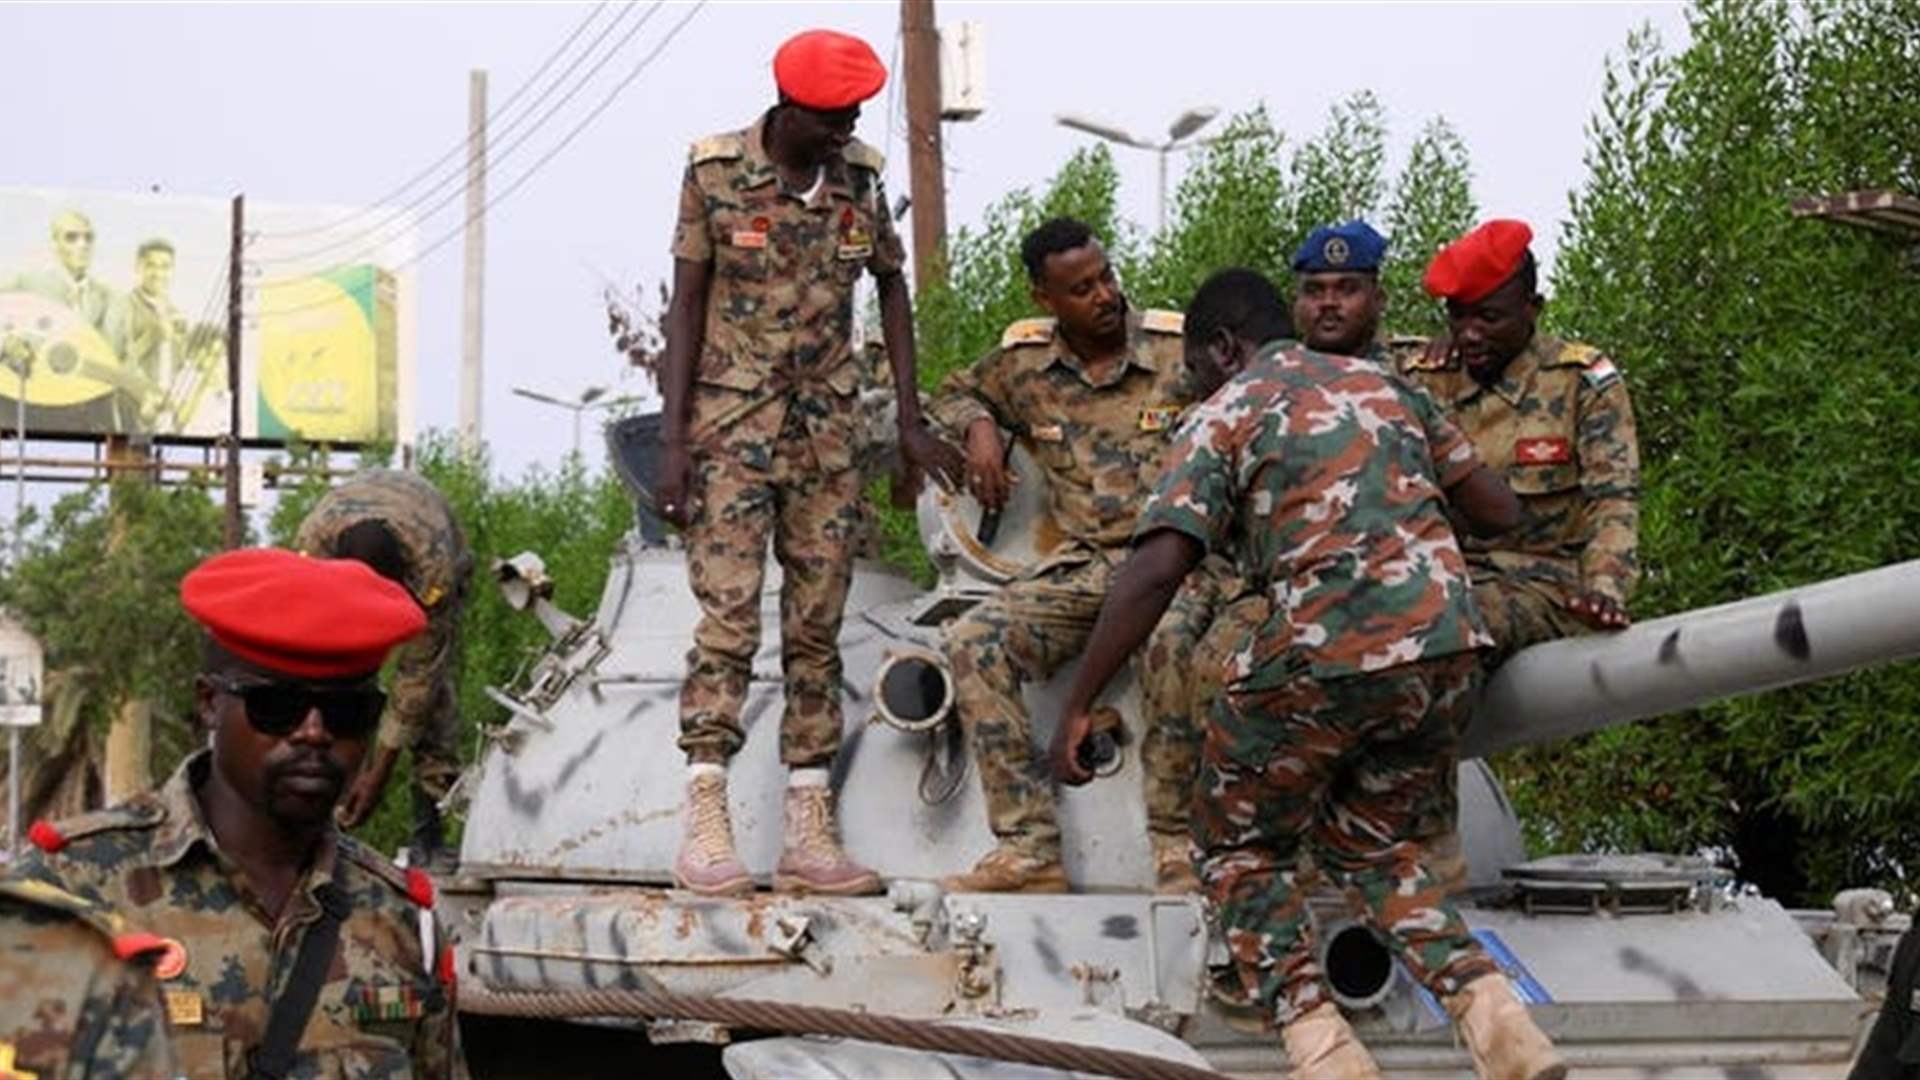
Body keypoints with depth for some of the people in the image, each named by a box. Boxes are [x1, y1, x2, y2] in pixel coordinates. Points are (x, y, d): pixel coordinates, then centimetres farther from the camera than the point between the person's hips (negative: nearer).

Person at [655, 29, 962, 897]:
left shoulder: (860, 178, 3)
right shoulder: (715, 173, -6)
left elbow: (891, 288, 15)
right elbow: (686, 307, -4)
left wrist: (910, 419, 10)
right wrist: (673, 441, -10)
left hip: (828, 427, 4)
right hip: (732, 424, -4)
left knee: (817, 628, 3)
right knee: (729, 621, -12)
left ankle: (808, 833, 6)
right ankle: (704, 828, -11)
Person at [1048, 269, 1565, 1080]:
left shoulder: (1223, 417, 5)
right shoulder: (1381, 382, 20)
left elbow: (1156, 571, -8)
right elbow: (1500, 511, 22)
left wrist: (1076, 709, -6)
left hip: (1325, 658, -5)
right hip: (1447, 648, 6)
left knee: (1241, 849, 17)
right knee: (1367, 841, 25)